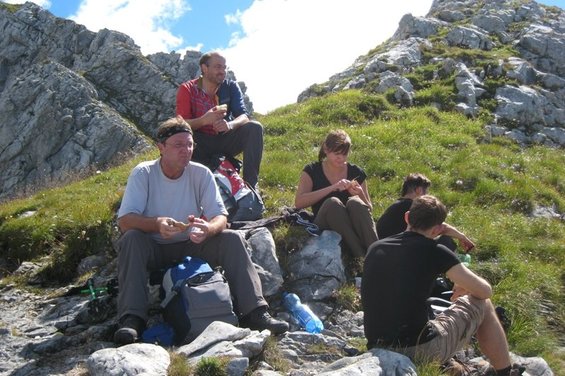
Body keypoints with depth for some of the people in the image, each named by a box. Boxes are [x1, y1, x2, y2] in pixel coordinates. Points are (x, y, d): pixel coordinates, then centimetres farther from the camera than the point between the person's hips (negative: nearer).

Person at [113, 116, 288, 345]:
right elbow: (124, 221, -22)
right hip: (154, 250, -2)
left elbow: (221, 218, -11)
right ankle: (131, 320, -36)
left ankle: (254, 313, -25)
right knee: (131, 238, -32)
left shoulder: (201, 174, -7)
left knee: (232, 239, -21)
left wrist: (208, 228, -37)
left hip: (193, 246, 2)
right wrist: (157, 223, -43)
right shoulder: (143, 174, -13)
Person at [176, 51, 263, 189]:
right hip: (200, 145, -2)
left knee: (255, 127, -21)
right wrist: (204, 120, -39)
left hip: (225, 140, 2)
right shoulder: (187, 89, -9)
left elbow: (244, 116, -13)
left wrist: (230, 125, -38)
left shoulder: (231, 87, -3)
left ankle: (251, 184, -24)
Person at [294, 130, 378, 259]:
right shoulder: (312, 171, 3)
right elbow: (299, 202, -14)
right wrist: (333, 188, -21)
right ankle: (361, 257, -37)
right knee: (332, 203, -32)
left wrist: (360, 194, -11)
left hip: (354, 228, 2)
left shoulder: (356, 173, 9)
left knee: (355, 202, -30)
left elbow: (369, 209, 12)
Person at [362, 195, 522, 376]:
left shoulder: (375, 248, 8)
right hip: (420, 349, -5)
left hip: (377, 348, 6)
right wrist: (465, 287, 24)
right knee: (482, 305, 17)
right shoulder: (434, 251, -7)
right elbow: (485, 291, 2)